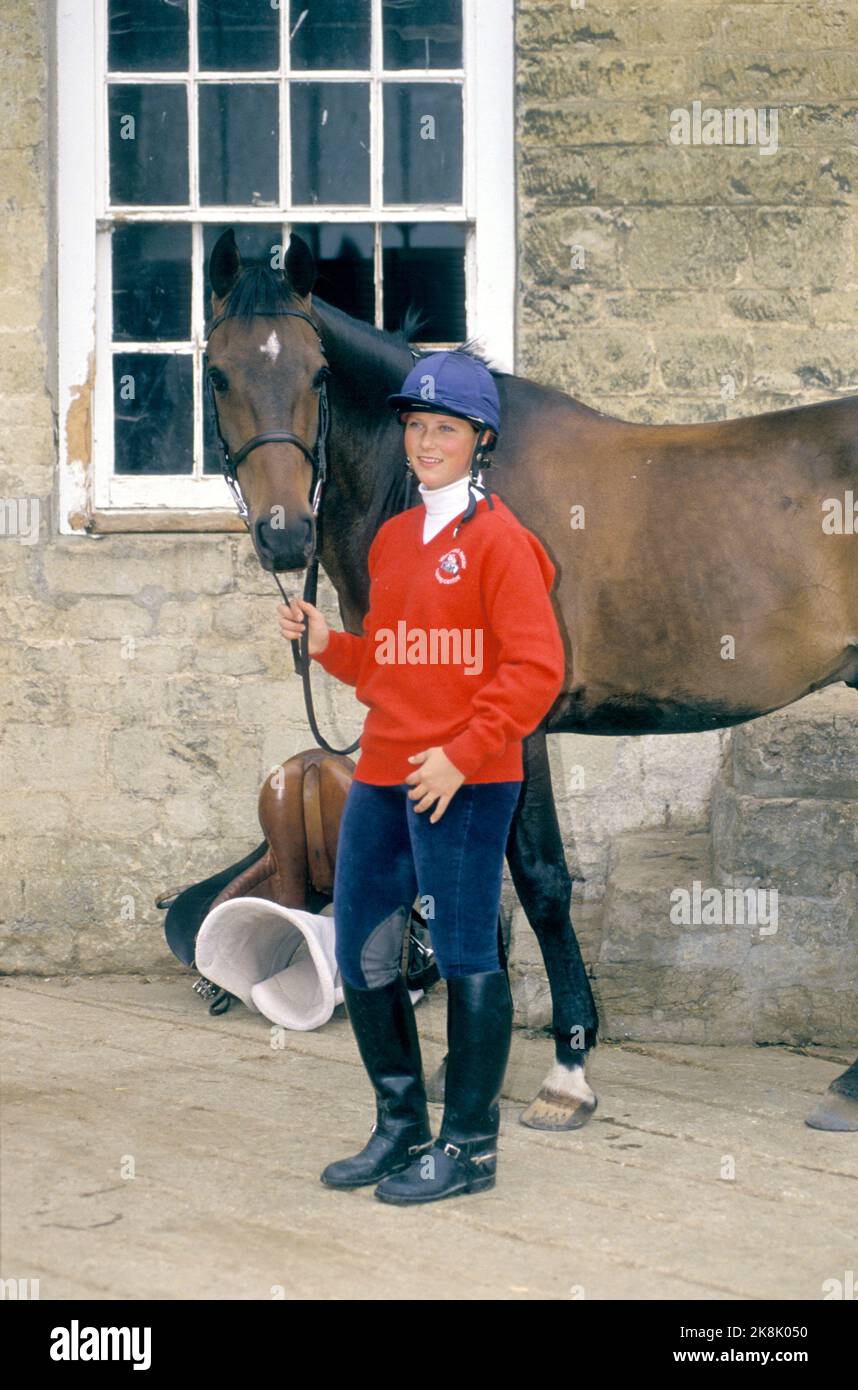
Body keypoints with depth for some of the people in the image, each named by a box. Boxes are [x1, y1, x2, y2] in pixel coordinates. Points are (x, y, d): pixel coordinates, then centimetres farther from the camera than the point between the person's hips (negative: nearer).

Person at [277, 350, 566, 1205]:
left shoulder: (498, 540, -7)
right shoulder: (392, 540, 16)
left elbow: (536, 668, -12)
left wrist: (461, 755, -17)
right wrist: (327, 645, 4)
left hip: (465, 782, -8)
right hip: (381, 779, 8)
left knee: (465, 956, -2)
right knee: (362, 957, 10)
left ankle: (469, 1146, 8)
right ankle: (400, 1127, 25)